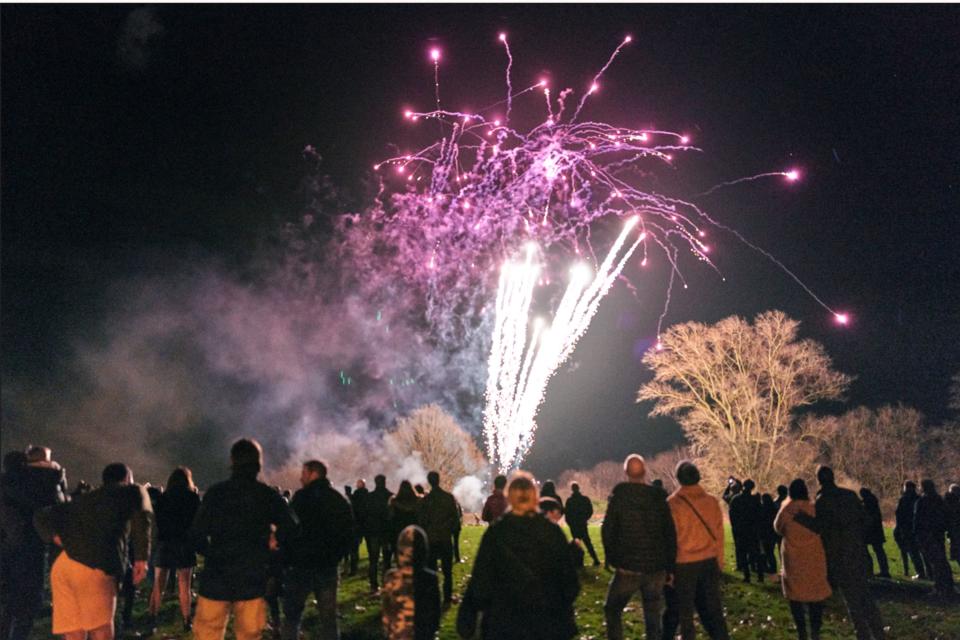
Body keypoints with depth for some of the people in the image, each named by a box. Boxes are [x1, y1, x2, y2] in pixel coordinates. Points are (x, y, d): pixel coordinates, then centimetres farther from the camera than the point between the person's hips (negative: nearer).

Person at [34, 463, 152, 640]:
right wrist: (141, 558, -4)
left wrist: (56, 537, 14)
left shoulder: (83, 500, 32)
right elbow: (142, 515, -5)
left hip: (61, 566, 6)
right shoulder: (133, 492, 17)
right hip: (94, 567, -6)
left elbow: (41, 516, 29)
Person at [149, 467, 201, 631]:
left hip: (164, 543, 2)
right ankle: (187, 621, 6)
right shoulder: (192, 497, -4)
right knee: (184, 586, 4)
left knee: (158, 586, 9)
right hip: (184, 544, -2)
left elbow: (156, 520, 7)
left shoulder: (162, 498, 4)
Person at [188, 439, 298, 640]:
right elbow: (291, 528, -10)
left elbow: (197, 535, -7)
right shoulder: (268, 495, -2)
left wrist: (213, 555, 12)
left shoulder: (215, 492, -4)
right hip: (253, 579, 1)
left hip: (216, 578, -1)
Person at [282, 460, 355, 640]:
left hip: (301, 564, -5)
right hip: (328, 566, 5)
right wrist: (335, 556, 13)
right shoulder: (340, 500, 10)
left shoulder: (302, 497, -10)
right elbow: (350, 532, 11)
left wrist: (286, 558, -4)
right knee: (328, 617, 11)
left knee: (292, 614, 7)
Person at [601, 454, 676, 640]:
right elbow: (670, 534, 2)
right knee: (654, 616, 14)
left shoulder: (618, 497, -6)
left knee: (612, 610, 16)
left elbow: (608, 531, -7)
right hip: (656, 568, 3)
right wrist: (670, 568, 8)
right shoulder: (659, 497, 1)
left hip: (628, 568, -2)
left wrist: (613, 559, 6)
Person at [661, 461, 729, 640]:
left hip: (684, 564, -3)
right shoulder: (712, 501, 0)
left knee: (684, 611, 9)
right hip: (709, 562, 4)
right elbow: (718, 535, 5)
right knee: (712, 609, 13)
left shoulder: (673, 503, -11)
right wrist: (719, 563, 14)